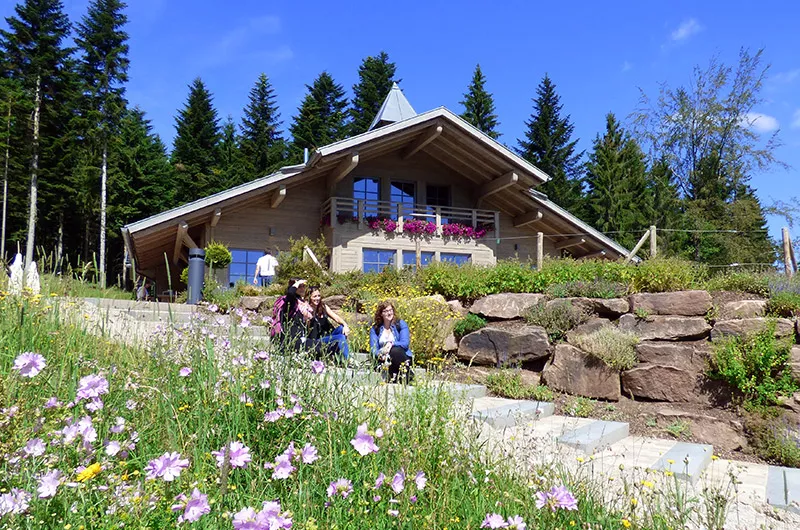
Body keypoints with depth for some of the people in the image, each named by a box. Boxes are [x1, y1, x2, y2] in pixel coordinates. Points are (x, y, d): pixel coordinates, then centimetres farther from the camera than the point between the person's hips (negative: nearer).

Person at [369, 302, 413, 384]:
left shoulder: (401, 324, 2)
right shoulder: (375, 329, 7)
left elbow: (405, 343, -10)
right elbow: (373, 348, -3)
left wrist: (391, 344, -26)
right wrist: (380, 354, -26)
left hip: (402, 357, -1)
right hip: (385, 359, 1)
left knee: (395, 351, -33)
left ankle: (407, 376, -20)